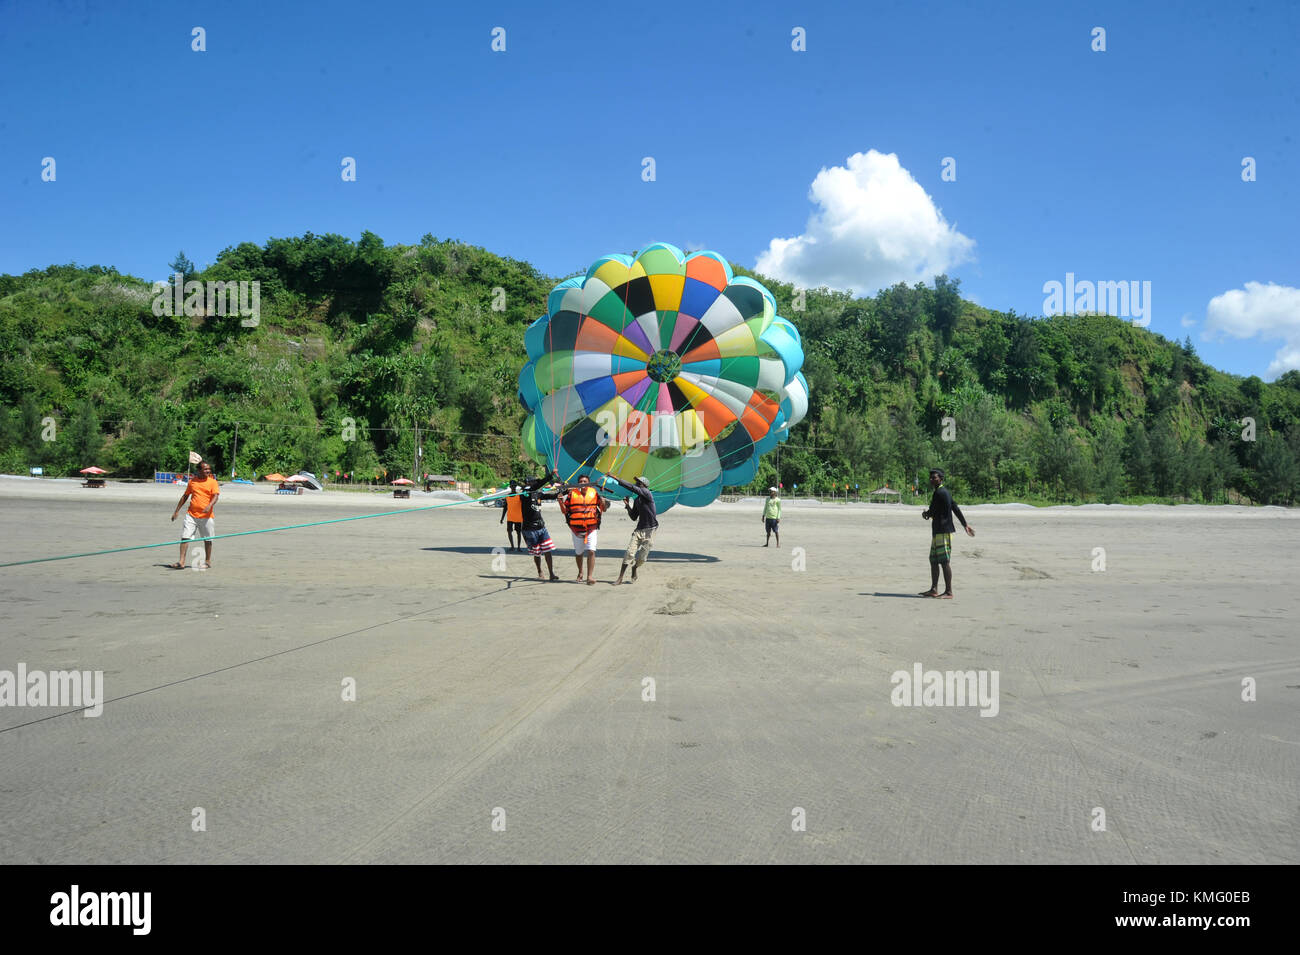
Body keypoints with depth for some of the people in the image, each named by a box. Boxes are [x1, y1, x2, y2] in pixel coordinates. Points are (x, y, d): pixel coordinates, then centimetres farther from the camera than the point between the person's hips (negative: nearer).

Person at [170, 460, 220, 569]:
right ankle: (181, 562, -4)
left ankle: (208, 561, 21)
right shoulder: (192, 481, 10)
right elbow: (185, 496, 18)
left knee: (207, 539, 7)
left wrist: (210, 505, -31)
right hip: (191, 515, 3)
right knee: (185, 537, -5)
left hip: (206, 516, -2)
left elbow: (216, 496, -11)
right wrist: (176, 511, 18)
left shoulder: (212, 482, 1)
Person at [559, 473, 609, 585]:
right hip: (576, 529, 1)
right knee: (578, 553, 15)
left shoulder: (594, 493, 2)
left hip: (591, 529, -1)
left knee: (591, 551, -15)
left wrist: (603, 503, -16)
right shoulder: (571, 494, 0)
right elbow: (565, 510, 4)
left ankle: (590, 576, -14)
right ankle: (580, 572, 39)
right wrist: (561, 502, -14)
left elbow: (604, 509, 5)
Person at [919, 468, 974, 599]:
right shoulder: (945, 492, 19)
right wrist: (965, 525, 22)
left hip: (943, 531, -11)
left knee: (945, 562, -9)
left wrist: (926, 513, 13)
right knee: (933, 560, 12)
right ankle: (934, 590, 17)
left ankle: (948, 592, -7)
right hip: (938, 531, 11)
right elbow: (956, 509, 20)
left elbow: (931, 512, -10)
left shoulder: (940, 493, -13)